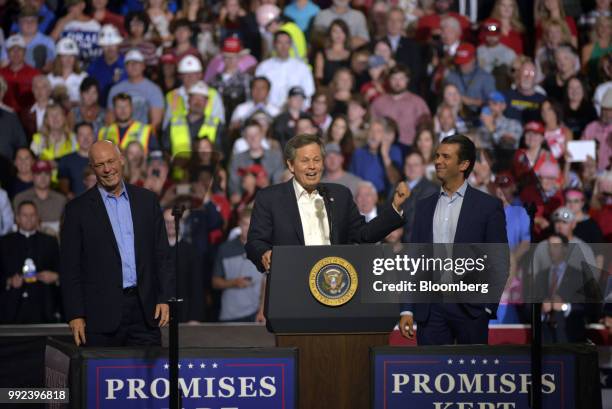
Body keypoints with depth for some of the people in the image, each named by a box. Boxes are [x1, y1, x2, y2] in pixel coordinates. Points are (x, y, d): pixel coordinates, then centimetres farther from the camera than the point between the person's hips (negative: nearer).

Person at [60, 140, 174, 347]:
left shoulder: (147, 200, 11)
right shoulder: (78, 209, 2)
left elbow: (162, 254, 11)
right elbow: (69, 266, 0)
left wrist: (165, 298, 1)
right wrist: (75, 315, -6)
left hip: (145, 308, 2)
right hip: (102, 313, -2)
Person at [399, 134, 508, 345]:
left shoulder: (488, 206, 0)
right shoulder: (424, 207, 13)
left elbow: (500, 261, 0)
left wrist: (488, 306, -7)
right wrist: (407, 310, 6)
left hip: (470, 306, -3)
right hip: (429, 308, 3)